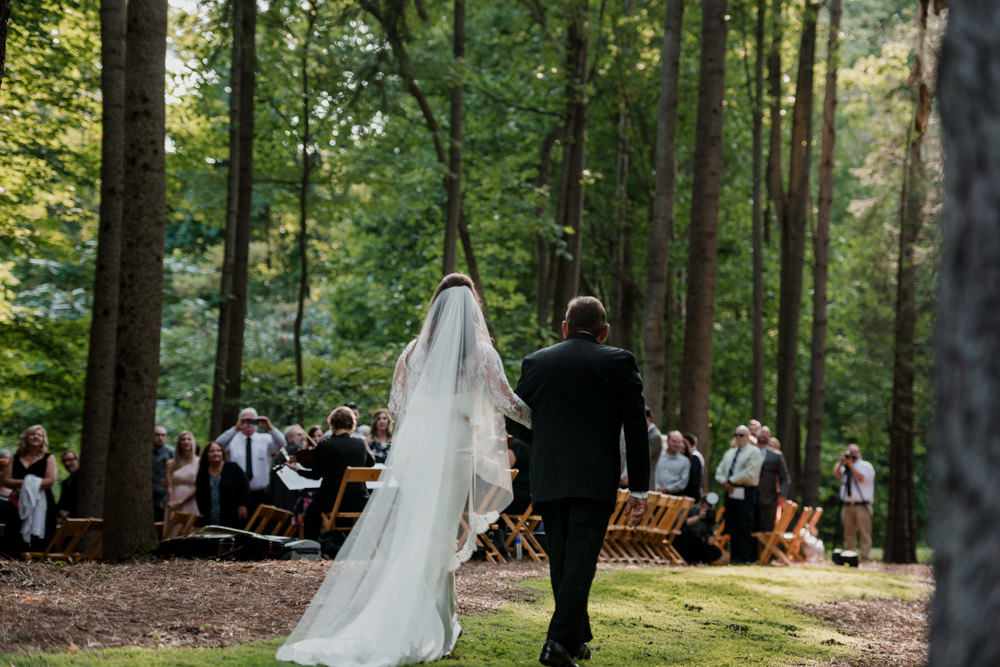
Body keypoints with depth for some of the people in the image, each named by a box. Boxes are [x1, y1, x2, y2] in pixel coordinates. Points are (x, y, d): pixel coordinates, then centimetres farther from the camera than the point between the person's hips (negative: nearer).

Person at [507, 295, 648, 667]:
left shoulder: (536, 362, 8)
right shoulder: (618, 362, 1)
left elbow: (513, 421, 13)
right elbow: (636, 429, -1)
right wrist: (639, 489, 2)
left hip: (548, 479, 3)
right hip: (595, 480, -3)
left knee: (561, 560, 14)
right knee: (580, 559, -6)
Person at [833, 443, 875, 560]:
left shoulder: (866, 466, 5)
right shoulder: (845, 466, 19)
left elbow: (861, 478, -11)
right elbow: (836, 474, 4)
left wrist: (850, 464, -10)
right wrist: (840, 461, -5)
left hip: (862, 505, -4)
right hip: (847, 505, 4)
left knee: (864, 532, -8)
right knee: (849, 533, 4)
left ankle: (864, 556, -10)